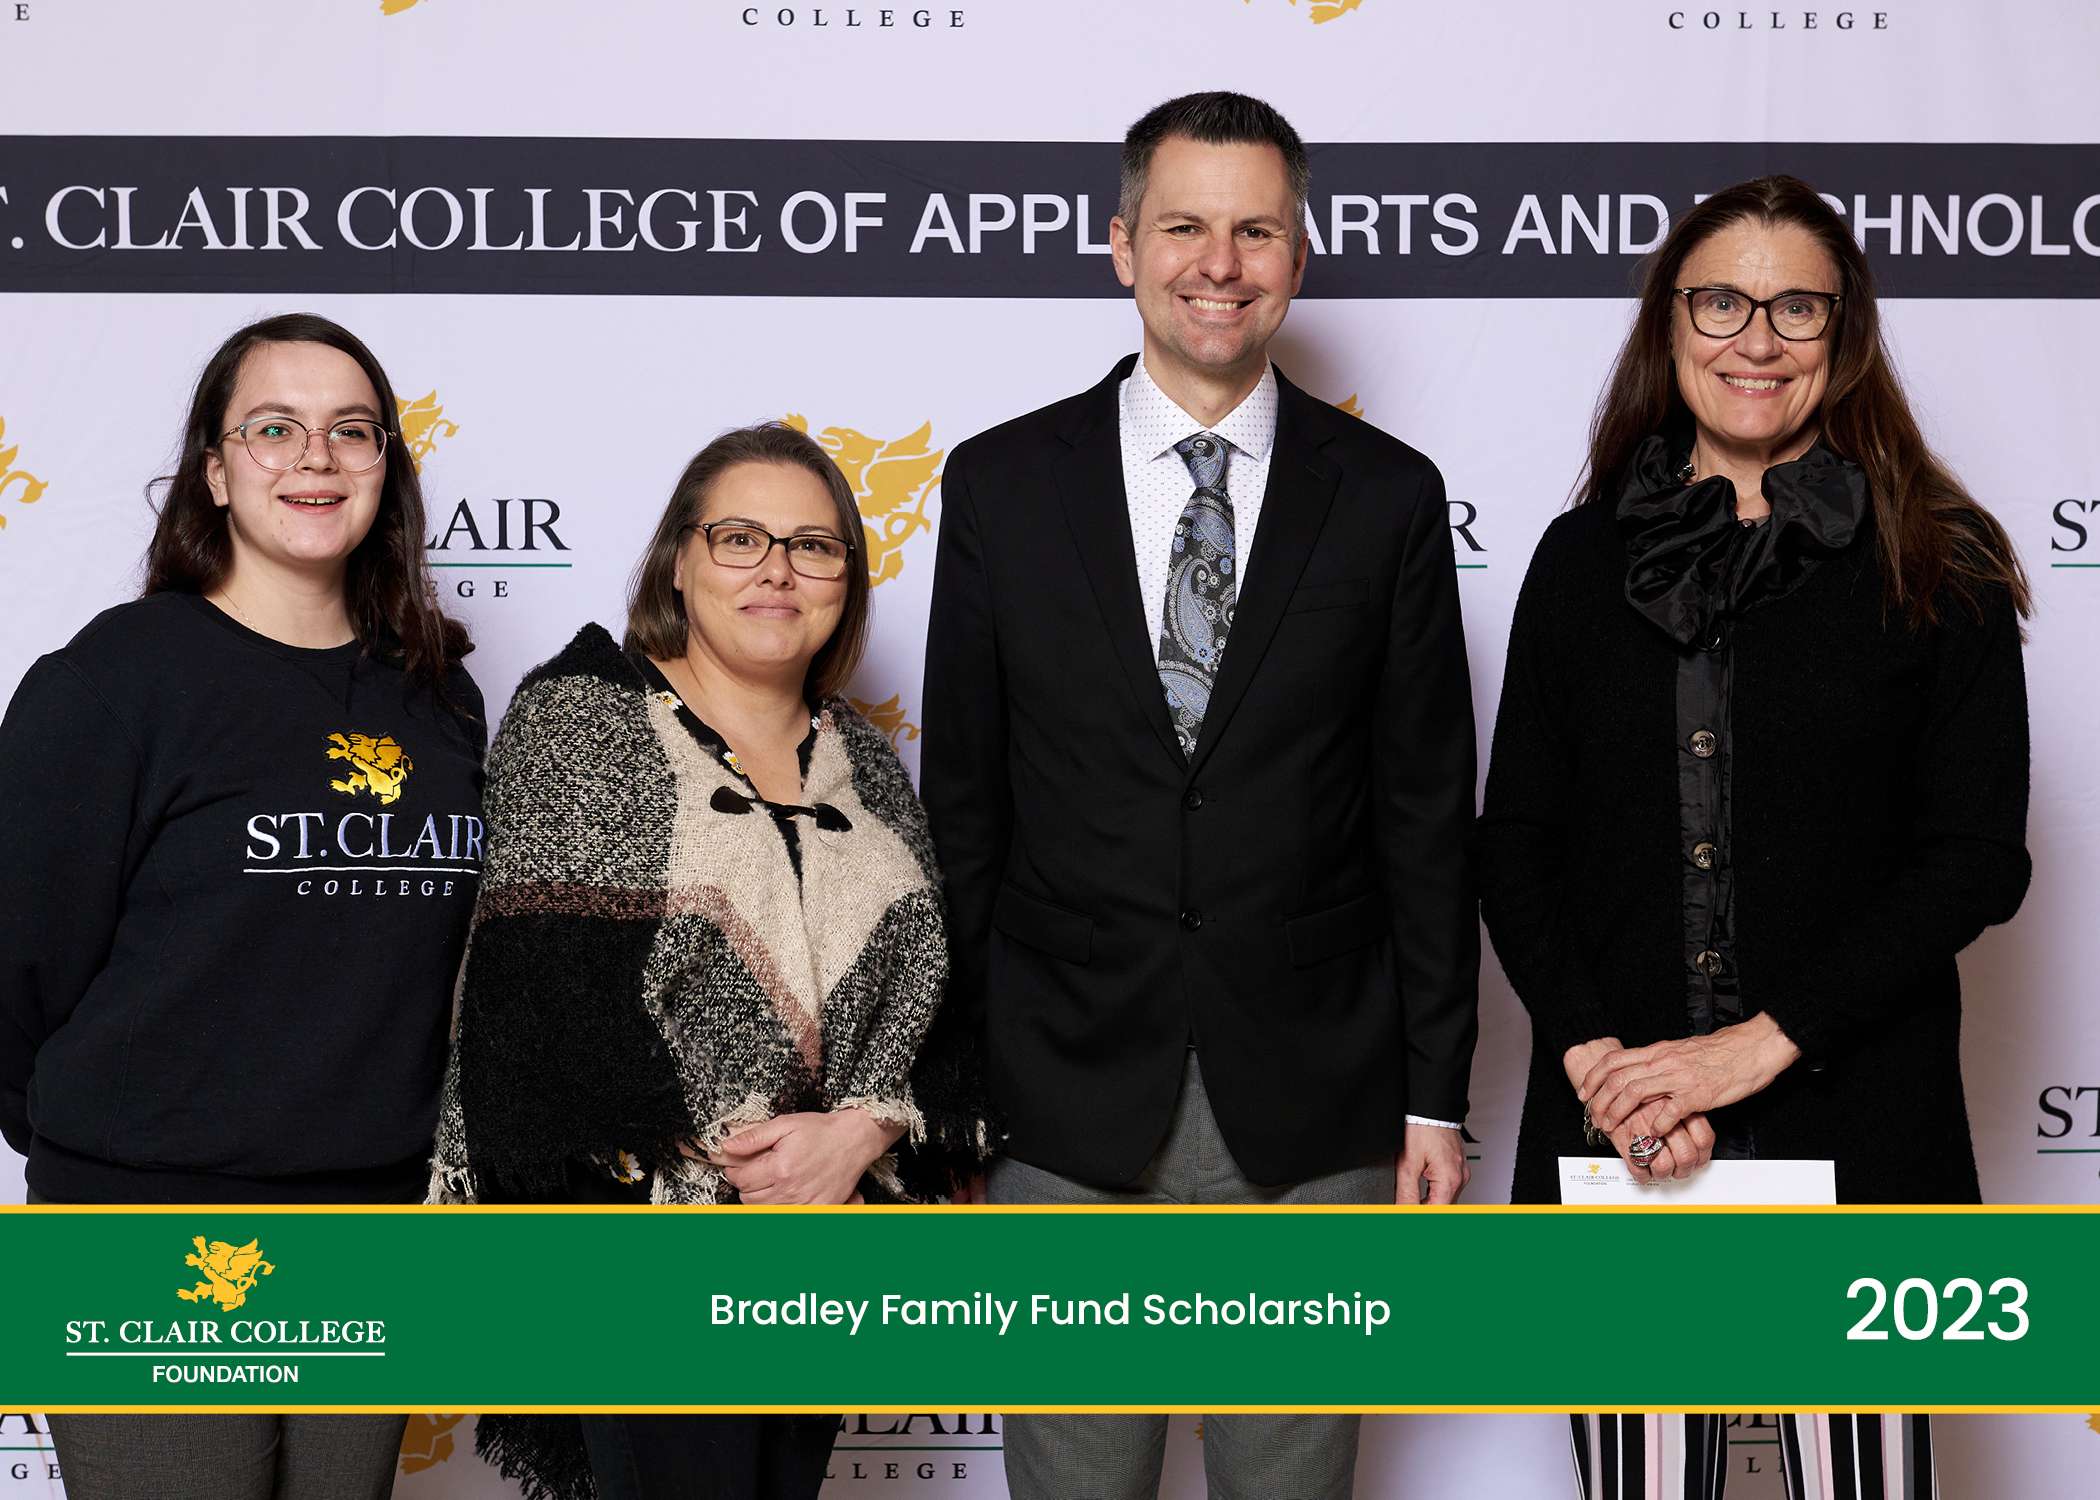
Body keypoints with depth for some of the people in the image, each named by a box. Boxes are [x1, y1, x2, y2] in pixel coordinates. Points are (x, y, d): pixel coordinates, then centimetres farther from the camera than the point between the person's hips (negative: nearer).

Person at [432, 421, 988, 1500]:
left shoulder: (865, 769, 13)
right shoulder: (578, 721, -4)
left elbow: (936, 996, 9)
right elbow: (544, 988, -12)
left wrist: (865, 1129, -11)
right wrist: (719, 1169, -13)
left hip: (827, 1248, 6)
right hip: (642, 1243, -5)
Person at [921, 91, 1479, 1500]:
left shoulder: (1388, 495, 3)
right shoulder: (1001, 485, 2)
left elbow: (1426, 814, 4)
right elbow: (963, 803, 4)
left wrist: (1435, 1093, 2)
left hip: (1314, 1106, 0)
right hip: (1070, 1103, 0)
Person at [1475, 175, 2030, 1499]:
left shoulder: (1935, 570, 1)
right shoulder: (1586, 558, 8)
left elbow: (1977, 858, -5)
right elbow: (1516, 841, 6)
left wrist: (1763, 1041, -13)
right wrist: (1592, 1051, -9)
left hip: (1851, 1126, -2)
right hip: (1614, 1131, 2)